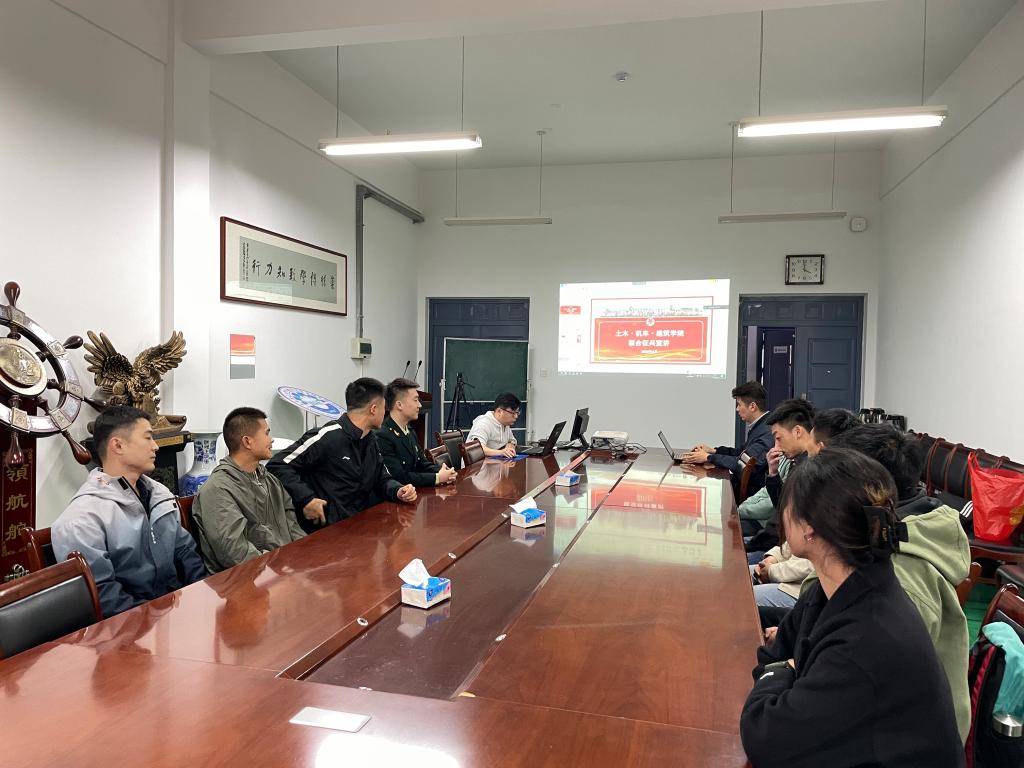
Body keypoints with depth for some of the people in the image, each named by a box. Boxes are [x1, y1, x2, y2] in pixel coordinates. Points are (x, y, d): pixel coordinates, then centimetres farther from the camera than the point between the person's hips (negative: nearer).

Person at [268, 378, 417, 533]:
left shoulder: (371, 441, 14)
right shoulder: (327, 436, -14)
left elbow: (382, 479, 24)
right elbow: (277, 466, -14)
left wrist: (398, 491, 2)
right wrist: (306, 499, -22)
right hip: (325, 531, -8)